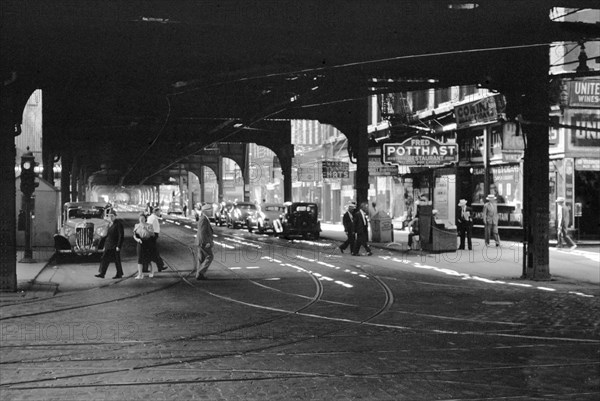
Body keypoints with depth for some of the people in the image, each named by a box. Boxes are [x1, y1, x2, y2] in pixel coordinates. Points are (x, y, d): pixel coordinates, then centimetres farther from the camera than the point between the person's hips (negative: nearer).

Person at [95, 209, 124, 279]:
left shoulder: (118, 224, -12)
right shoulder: (110, 223, 14)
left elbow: (121, 236, -15)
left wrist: (118, 246, -18)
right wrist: (105, 245, 19)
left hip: (115, 245, -8)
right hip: (108, 245, 8)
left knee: (117, 260, 0)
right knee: (105, 258, 0)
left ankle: (119, 274, 11)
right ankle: (102, 273, -1)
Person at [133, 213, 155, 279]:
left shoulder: (149, 226, -5)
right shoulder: (137, 226, 5)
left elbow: (152, 234, -15)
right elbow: (134, 235, 2)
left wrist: (146, 229, -30)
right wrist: (137, 239, -20)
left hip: (148, 244, -3)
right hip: (140, 244, 3)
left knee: (147, 258, 1)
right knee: (140, 258, -6)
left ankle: (152, 270, 28)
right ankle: (140, 274, -8)